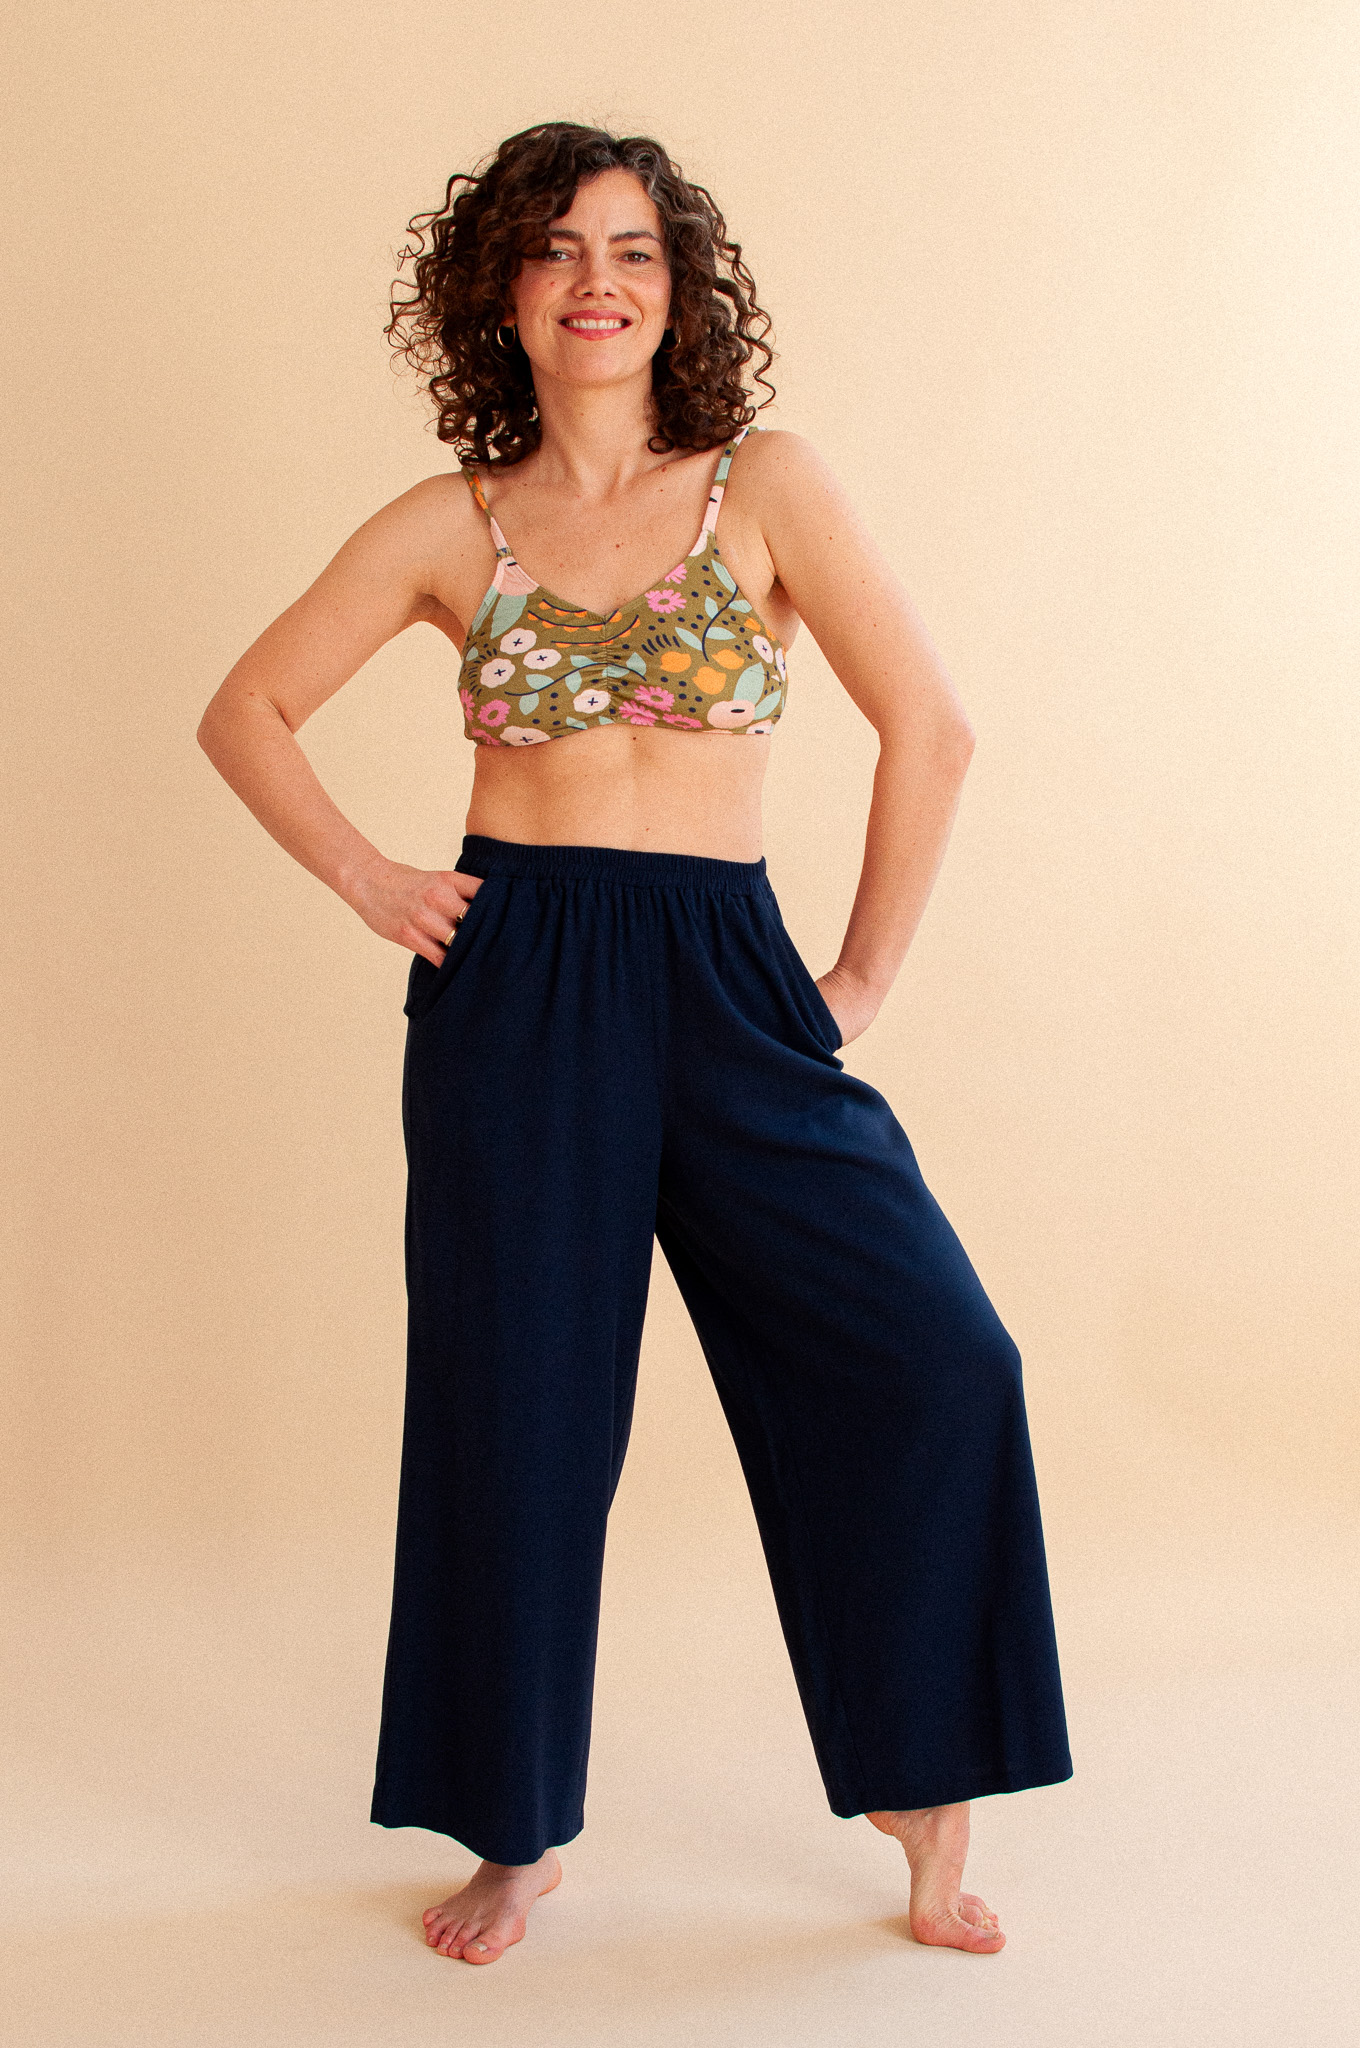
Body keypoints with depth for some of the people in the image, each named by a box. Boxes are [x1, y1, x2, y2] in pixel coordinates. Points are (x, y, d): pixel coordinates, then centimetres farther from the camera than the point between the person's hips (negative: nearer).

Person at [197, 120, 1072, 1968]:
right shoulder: (449, 525, 6)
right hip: (515, 986, 0)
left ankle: (925, 1784, 10)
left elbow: (931, 727, 1)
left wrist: (864, 978, 1)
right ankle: (518, 1832, 23)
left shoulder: (767, 488, 2)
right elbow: (245, 713, 13)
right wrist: (369, 882, 3)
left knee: (931, 1359, -11)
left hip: (727, 981, 0)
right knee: (517, 1406, 4)